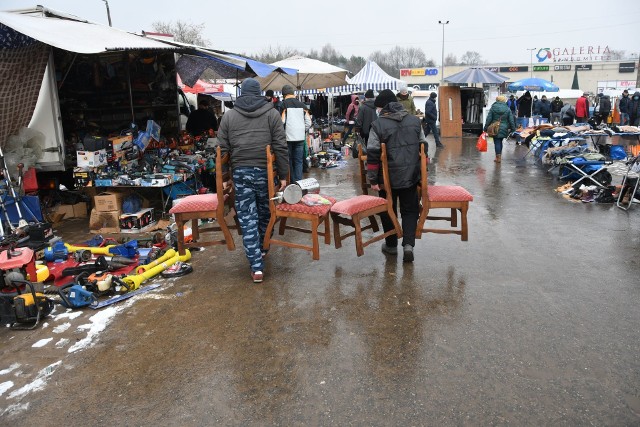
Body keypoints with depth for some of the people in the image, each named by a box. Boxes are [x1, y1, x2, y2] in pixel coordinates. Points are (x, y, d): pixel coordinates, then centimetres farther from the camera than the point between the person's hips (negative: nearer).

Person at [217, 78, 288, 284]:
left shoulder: (229, 115, 8)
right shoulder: (271, 113, 2)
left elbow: (223, 149, 6)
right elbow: (280, 147, -3)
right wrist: (283, 175, 1)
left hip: (240, 172, 1)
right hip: (265, 171, 0)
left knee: (247, 219, 2)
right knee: (264, 213, 18)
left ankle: (256, 267, -1)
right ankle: (260, 249, 37)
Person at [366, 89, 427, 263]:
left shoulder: (378, 125, -10)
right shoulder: (415, 120, 4)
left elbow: (373, 155, -12)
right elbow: (423, 148, 9)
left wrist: (372, 179, -5)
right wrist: (422, 171, 17)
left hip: (388, 178, -3)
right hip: (411, 176, 3)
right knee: (410, 210, 13)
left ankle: (391, 245, 26)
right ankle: (408, 244, -2)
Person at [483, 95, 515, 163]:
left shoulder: (493, 108, -3)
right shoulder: (507, 109, 2)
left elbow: (489, 119, -4)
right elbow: (511, 120, 3)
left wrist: (486, 128, 1)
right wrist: (512, 128, 11)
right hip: (504, 129, 2)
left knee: (497, 142, 1)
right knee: (500, 142, 18)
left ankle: (498, 157, -1)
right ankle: (499, 155, 25)